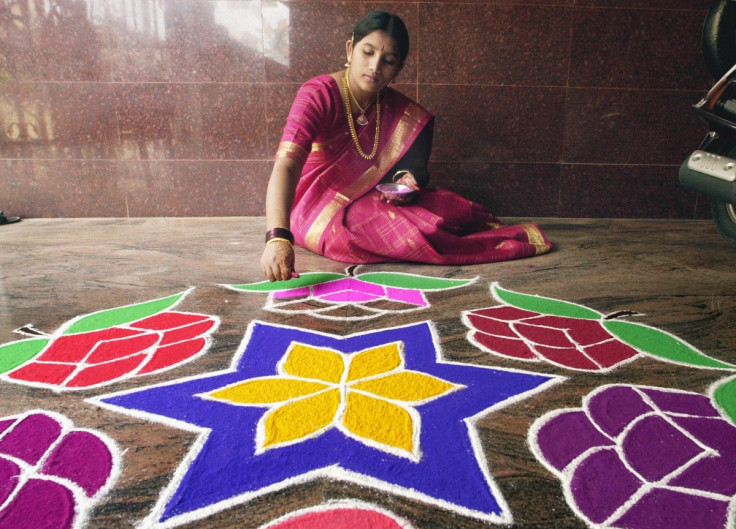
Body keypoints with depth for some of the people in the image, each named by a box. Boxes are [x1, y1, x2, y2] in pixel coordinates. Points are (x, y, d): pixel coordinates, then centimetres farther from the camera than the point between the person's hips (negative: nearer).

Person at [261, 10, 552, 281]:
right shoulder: (318, 94, -18)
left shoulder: (395, 107, 1)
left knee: (449, 207, -18)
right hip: (319, 209, -5)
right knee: (400, 229, -29)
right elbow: (286, 165, -32)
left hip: (367, 199, 6)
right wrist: (278, 237, -47)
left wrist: (405, 181, -21)